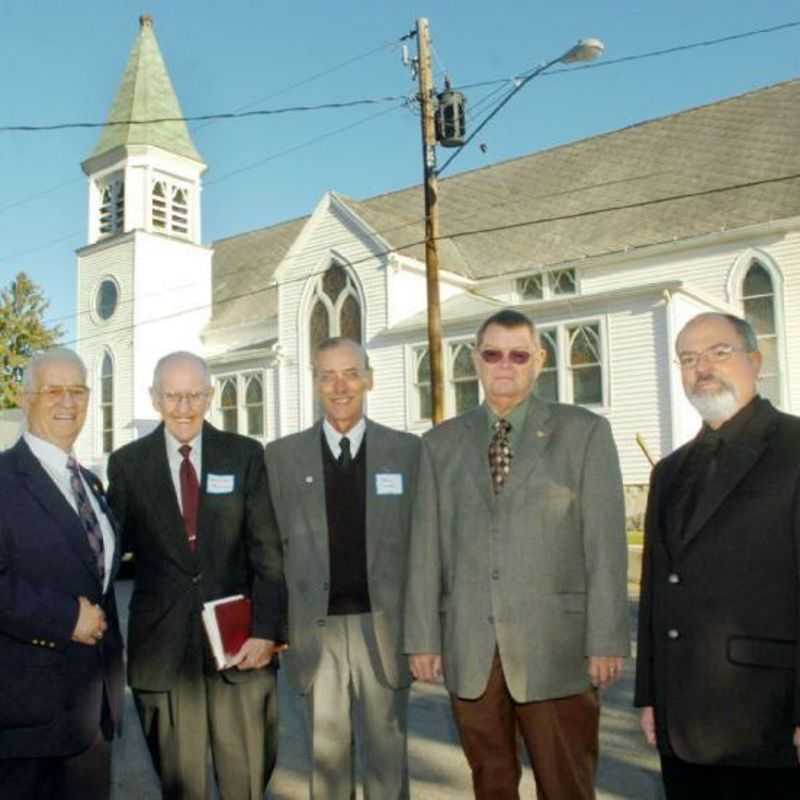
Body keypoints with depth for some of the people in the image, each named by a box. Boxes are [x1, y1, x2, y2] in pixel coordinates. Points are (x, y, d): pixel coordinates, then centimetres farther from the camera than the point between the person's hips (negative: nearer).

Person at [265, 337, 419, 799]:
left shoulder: (408, 449, 1)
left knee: (388, 752, 11)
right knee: (327, 753, 12)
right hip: (317, 628, 1)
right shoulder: (283, 455, 2)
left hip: (384, 625, 0)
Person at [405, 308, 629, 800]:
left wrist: (606, 640, -8)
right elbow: (426, 546, 6)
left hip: (554, 644, -2)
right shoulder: (442, 442, 8)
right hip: (469, 649, 3)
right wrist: (423, 638, 3)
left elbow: (605, 542, -3)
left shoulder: (585, 432, 2)